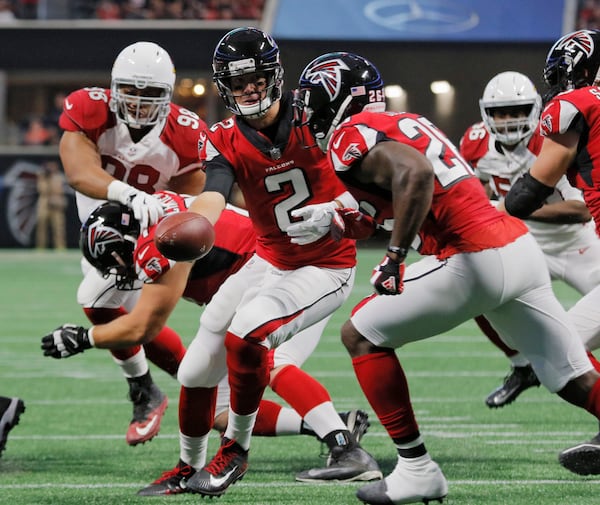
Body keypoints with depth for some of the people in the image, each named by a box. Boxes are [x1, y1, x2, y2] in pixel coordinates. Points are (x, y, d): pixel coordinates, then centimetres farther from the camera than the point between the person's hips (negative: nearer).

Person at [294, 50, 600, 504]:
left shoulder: (352, 135, -5)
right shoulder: (404, 123, 22)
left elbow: (415, 174, -22)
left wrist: (395, 254, -20)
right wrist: (370, 220, 27)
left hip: (475, 261, -8)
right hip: (521, 247, 8)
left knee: (361, 337, 8)